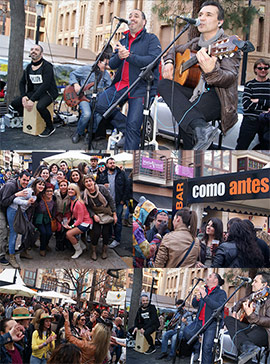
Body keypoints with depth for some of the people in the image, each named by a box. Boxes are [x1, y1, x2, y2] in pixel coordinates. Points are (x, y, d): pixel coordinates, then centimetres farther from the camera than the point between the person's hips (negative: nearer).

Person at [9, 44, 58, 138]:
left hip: (48, 92, -7)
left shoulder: (47, 66, -15)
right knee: (14, 103, -4)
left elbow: (45, 85, -25)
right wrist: (23, 96, -9)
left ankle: (50, 127, -14)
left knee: (40, 106, -37)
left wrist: (32, 100, -29)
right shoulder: (29, 67, 8)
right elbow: (22, 83, 12)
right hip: (34, 92, 7)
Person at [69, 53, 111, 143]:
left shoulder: (106, 75, 11)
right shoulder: (86, 69, 0)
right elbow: (72, 74, 9)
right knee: (86, 114, -32)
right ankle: (79, 133, -3)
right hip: (84, 97, -3)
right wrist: (75, 84, -8)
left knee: (99, 114, -29)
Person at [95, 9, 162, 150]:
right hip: (121, 85, 6)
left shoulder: (151, 39, 3)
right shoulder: (122, 41, 20)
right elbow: (112, 64, 12)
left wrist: (129, 56, -19)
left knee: (133, 126, -13)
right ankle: (123, 126, 1)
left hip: (141, 87, -6)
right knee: (99, 104, -15)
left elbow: (154, 60, -15)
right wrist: (119, 56, -12)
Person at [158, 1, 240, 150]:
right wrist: (168, 63, 8)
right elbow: (175, 50, 31)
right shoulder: (196, 43, 13)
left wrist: (211, 71, -44)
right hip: (196, 92, 8)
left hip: (217, 97, -8)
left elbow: (230, 78, -22)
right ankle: (200, 128, -27)